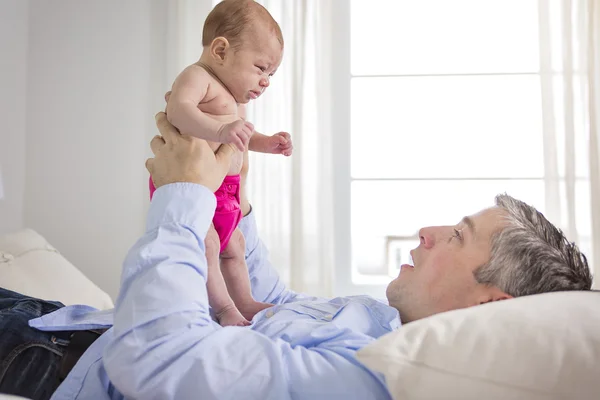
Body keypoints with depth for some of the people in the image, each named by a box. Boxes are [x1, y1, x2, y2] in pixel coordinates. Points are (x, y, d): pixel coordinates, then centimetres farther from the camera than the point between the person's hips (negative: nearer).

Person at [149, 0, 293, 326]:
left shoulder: (233, 97, 21)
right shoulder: (197, 77, -12)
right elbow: (178, 109, -33)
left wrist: (267, 143, 19)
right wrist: (220, 130, -46)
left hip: (224, 191, 11)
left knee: (233, 247, 18)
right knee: (207, 244, -19)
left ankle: (244, 302, 30)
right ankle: (224, 308, -7)